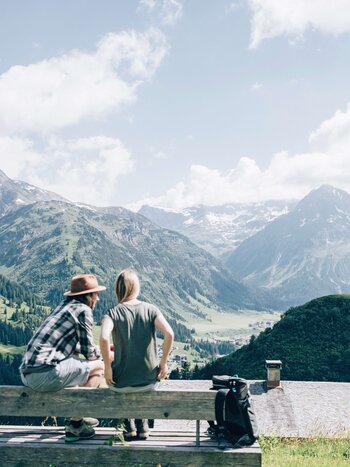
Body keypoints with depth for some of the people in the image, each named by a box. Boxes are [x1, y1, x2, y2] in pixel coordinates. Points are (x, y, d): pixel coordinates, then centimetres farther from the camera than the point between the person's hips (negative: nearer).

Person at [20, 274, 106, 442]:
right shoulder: (83, 309, -4)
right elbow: (89, 351, -2)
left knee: (75, 360, 30)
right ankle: (75, 425, 4)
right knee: (98, 367, 1)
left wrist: (100, 351, 26)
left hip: (27, 372, 9)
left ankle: (77, 416, 34)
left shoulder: (64, 305, 21)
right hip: (45, 373, -9)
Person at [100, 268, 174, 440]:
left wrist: (107, 367, -12)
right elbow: (169, 334, -16)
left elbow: (103, 339, -26)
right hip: (149, 380, 2)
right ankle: (142, 424, 30)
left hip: (121, 382, -2)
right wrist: (163, 362, -3)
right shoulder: (150, 309, -3)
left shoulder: (112, 313, -7)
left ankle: (129, 425, 26)